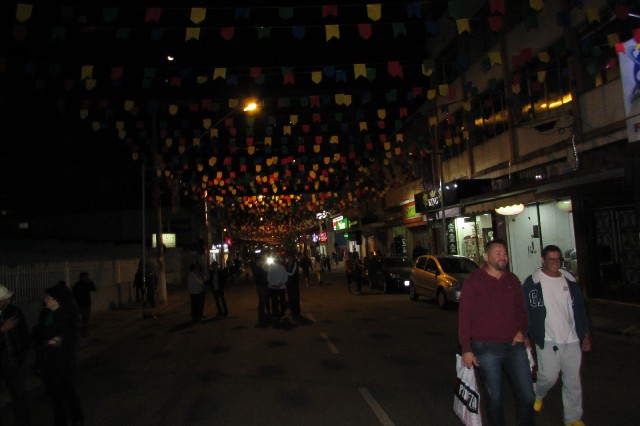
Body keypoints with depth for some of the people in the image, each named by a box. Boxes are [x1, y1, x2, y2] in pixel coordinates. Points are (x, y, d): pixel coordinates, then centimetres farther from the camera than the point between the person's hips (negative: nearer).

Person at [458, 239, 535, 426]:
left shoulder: (512, 280, 7)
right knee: (494, 396, 10)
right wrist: (466, 349, -11)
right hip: (486, 348, -4)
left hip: (514, 345, 4)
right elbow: (464, 316, -9)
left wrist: (521, 330, 0)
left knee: (527, 395, 10)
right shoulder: (473, 281, -8)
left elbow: (521, 308, 18)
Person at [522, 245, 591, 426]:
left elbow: (580, 308, 12)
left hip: (572, 339, 4)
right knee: (549, 376, -3)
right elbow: (524, 311, -5)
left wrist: (585, 335, 11)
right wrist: (525, 335, -6)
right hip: (548, 340, -4)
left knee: (573, 380, 9)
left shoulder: (570, 280, 7)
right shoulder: (532, 282, -8)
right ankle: (537, 395, 30)